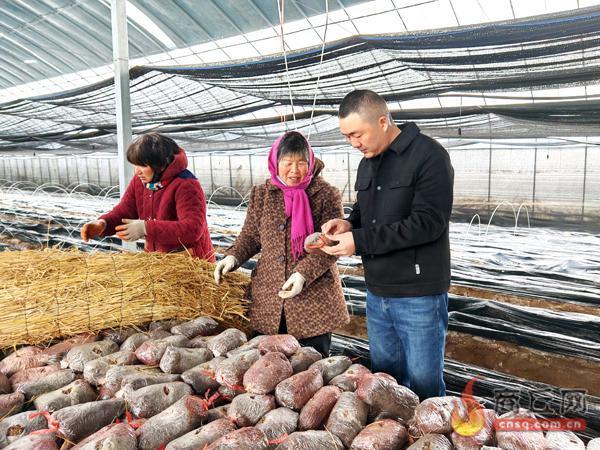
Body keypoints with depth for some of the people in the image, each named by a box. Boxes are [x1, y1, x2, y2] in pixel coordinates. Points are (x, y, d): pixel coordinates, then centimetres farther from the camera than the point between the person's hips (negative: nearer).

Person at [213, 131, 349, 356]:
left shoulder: (326, 195, -6)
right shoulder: (261, 194, 7)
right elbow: (250, 236, 14)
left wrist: (304, 273, -22)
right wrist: (233, 256, -4)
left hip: (314, 298, -3)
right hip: (268, 299, 3)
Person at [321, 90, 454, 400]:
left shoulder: (429, 156, -14)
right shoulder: (367, 162, 10)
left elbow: (427, 222, -21)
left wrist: (360, 240, -22)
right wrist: (349, 223, -2)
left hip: (418, 295, -7)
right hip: (377, 293, 7)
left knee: (423, 385, 6)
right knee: (384, 378, 19)